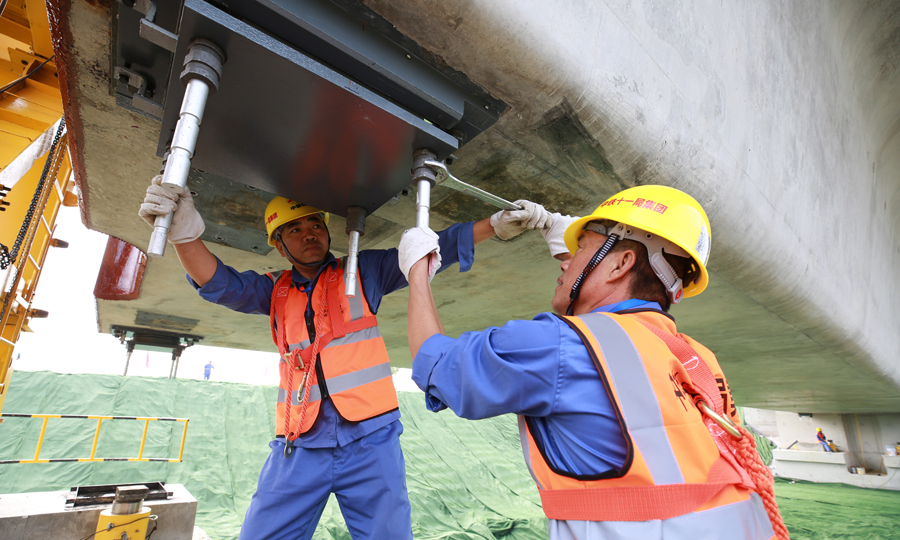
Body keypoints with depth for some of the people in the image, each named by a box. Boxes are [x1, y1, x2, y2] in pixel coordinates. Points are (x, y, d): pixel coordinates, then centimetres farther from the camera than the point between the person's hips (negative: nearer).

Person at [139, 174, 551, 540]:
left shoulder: (363, 272, 5)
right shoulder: (275, 292, 12)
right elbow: (221, 283, -3)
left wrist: (497, 225, -8)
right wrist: (185, 234, -24)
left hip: (369, 440, -2)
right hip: (298, 447, 2)